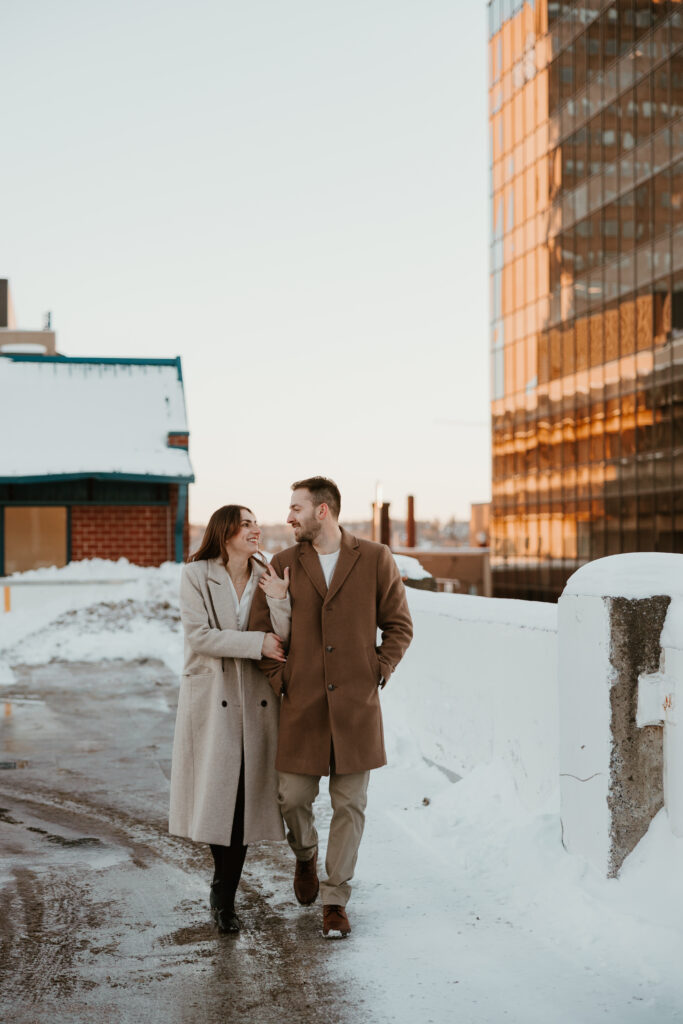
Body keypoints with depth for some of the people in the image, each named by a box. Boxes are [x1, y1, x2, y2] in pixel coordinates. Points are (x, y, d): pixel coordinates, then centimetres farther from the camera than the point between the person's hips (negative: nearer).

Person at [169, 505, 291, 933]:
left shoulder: (267, 578, 6)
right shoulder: (196, 576, -3)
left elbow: (282, 644, -3)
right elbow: (199, 636, -13)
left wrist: (279, 601, -18)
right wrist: (256, 643, -14)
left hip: (255, 701, 3)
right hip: (211, 700, -2)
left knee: (245, 799, 2)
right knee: (216, 794, 2)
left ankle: (225, 896, 14)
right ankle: (224, 877, 28)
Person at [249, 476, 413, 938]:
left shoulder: (376, 559, 0)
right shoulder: (284, 564, 4)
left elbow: (399, 626, 5)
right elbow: (261, 628, 8)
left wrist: (377, 676, -3)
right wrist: (280, 682, 0)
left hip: (356, 707, -1)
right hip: (302, 706, 1)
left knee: (350, 805, 4)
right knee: (294, 797, 2)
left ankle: (335, 899, 18)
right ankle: (305, 856, 36)